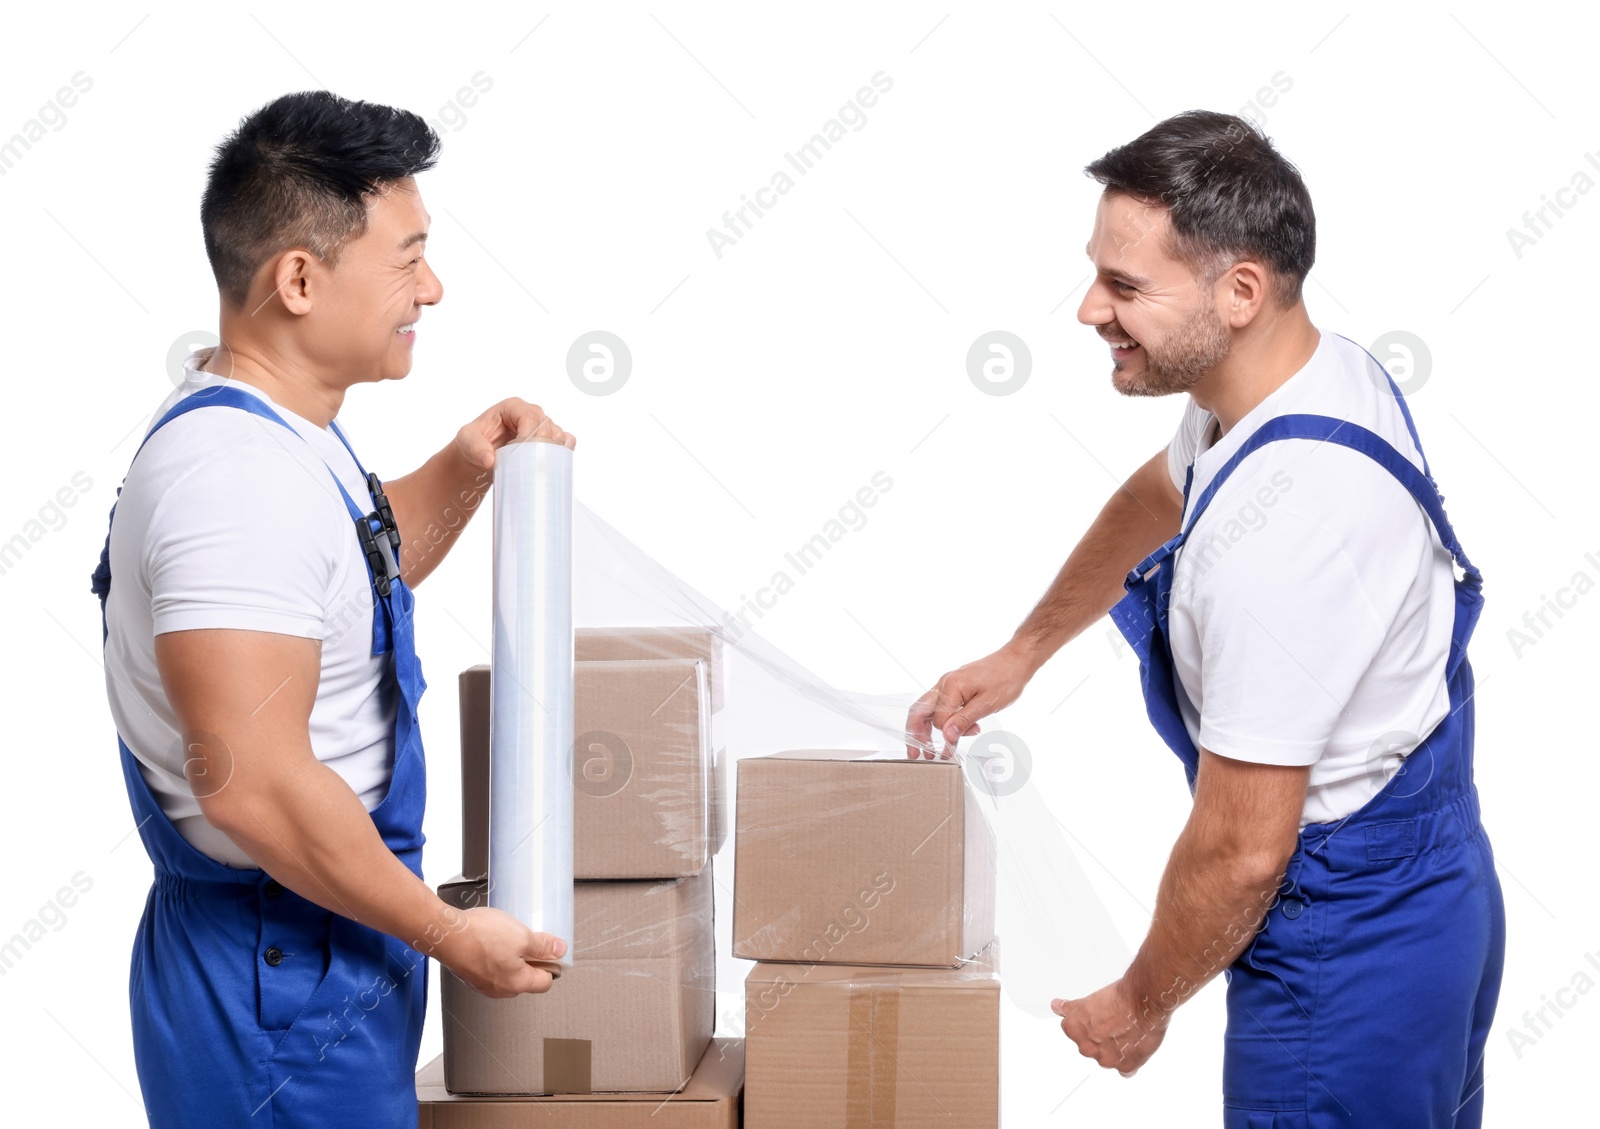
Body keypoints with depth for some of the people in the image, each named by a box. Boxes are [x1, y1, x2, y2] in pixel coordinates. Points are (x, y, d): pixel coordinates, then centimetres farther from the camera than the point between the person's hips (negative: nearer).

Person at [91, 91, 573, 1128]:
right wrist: (450, 934, -20)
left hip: (316, 951, 10)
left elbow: (360, 572, 28)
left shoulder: (273, 431, 8)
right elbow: (252, 785, -30)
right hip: (282, 981, -10)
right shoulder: (237, 476, -25)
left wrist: (463, 470, 9)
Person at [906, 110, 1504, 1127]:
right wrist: (1022, 652, 25)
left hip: (1350, 957, -9)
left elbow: (1241, 852, -26)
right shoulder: (1322, 372, -3)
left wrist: (1141, 1004, -8)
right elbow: (1158, 496, 20)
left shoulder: (1275, 527, -33)